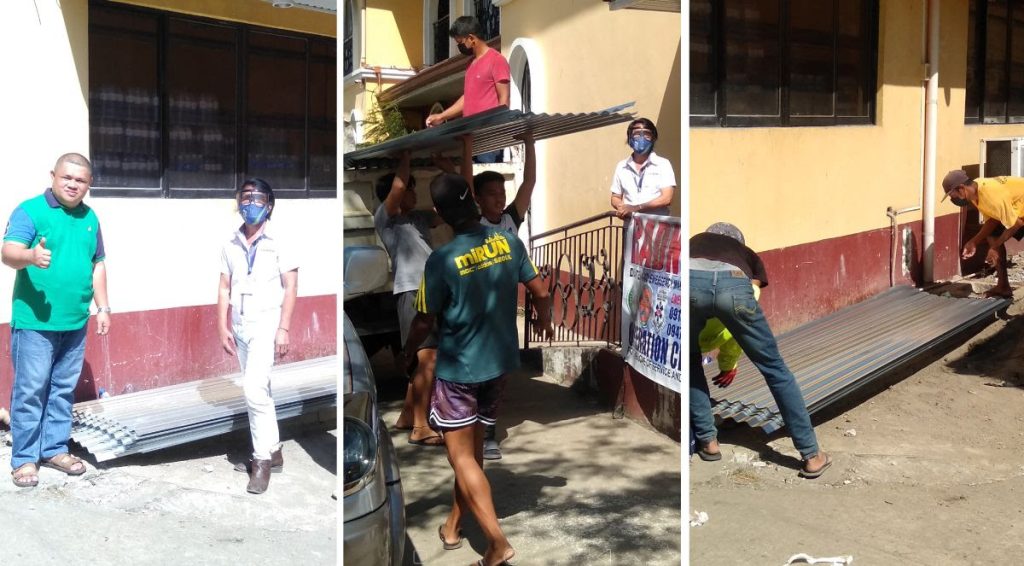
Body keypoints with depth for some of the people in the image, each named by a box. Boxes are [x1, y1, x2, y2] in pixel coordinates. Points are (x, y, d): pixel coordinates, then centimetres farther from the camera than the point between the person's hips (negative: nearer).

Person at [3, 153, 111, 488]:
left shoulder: (89, 218, 11)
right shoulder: (30, 210, -7)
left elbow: (97, 265, 17)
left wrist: (103, 308, 13)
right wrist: (30, 256, -42)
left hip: (75, 322, 6)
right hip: (34, 322, -6)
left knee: (64, 389, 13)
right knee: (30, 390, -1)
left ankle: (55, 449, 25)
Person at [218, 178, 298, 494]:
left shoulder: (278, 243, -6)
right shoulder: (230, 246, 8)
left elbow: (290, 287, -8)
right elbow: (225, 289, 10)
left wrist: (284, 329, -13)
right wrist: (223, 328, 5)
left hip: (266, 324, -6)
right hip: (240, 326, 6)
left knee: (254, 388, -17)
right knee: (257, 390, 13)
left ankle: (263, 459, -5)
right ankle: (271, 451, 25)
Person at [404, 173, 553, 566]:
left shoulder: (442, 260, -20)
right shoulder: (509, 242, -6)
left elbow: (425, 322, -10)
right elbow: (541, 293, 2)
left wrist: (407, 353, 10)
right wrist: (544, 323, 24)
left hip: (458, 369, -6)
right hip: (499, 363, 6)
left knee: (461, 455, 3)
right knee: (473, 448, 18)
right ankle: (453, 527, 32)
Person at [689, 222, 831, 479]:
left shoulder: (695, 241, 44)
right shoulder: (748, 256, 41)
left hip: (690, 281, 1)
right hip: (733, 285, 0)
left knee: (691, 362, 28)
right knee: (774, 367, 14)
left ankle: (708, 442, 27)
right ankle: (811, 455, 18)